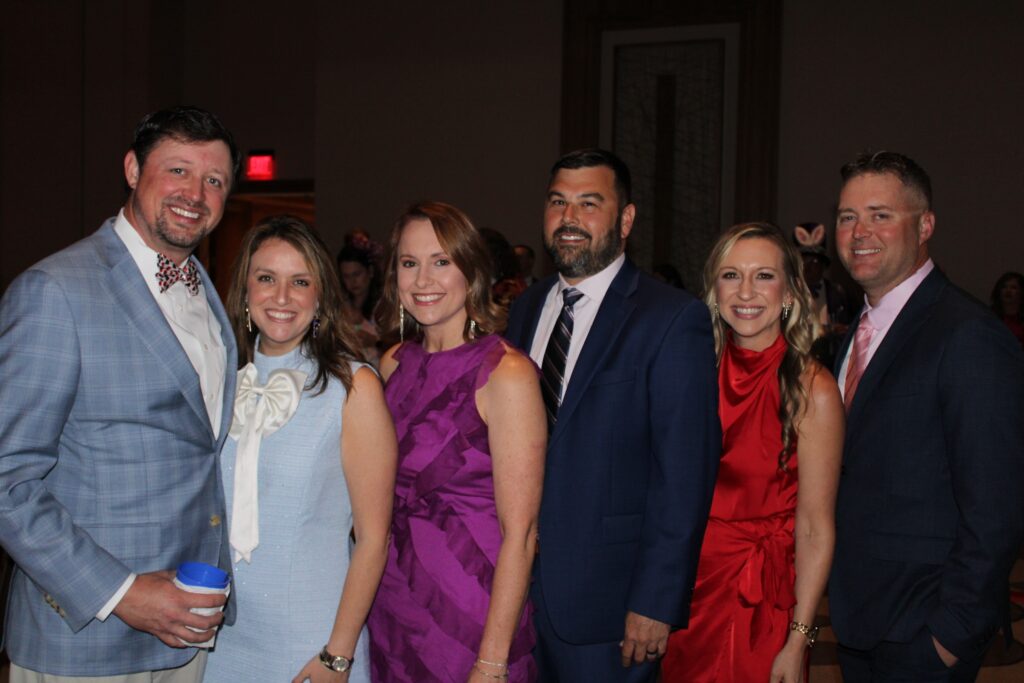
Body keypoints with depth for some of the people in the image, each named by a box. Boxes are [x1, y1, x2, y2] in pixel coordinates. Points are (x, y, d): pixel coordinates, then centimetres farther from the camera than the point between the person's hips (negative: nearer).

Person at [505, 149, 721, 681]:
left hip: (607, 599, -5)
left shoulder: (674, 319, -10)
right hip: (517, 584, 6)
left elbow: (685, 475, -14)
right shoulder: (527, 309, 10)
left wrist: (656, 602, -16)